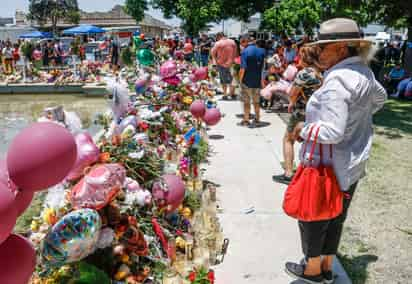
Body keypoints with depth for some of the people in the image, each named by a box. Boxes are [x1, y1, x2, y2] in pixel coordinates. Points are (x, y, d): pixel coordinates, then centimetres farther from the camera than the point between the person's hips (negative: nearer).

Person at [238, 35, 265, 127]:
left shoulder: (245, 52, -15)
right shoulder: (261, 51, 3)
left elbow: (243, 68, -19)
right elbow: (263, 66, 9)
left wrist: (240, 79, -7)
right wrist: (260, 78, 17)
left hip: (247, 81, -5)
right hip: (257, 80, 5)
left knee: (246, 102, 7)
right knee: (256, 101, 17)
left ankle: (246, 120, 13)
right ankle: (257, 119, 26)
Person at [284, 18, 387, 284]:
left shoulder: (337, 80, -26)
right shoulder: (363, 72, 3)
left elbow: (332, 132, -32)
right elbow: (380, 97, 25)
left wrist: (303, 129, -16)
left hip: (329, 165, -9)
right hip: (353, 162, 9)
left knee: (313, 217, 11)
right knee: (336, 218, 20)